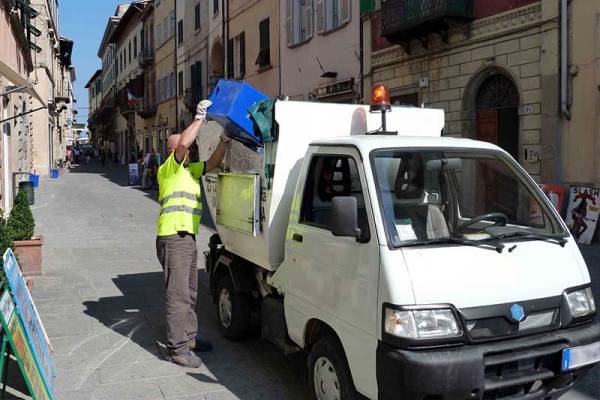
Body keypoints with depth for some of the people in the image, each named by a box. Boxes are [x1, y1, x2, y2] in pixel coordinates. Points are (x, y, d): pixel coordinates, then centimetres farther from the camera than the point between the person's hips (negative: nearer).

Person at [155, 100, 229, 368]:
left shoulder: (190, 170, 21)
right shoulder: (169, 168, -5)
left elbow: (213, 163, 21)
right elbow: (183, 143, -21)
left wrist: (223, 141, 8)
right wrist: (200, 117, -14)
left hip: (188, 238, 10)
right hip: (173, 237, -10)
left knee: (190, 293, 17)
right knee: (178, 294, -9)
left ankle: (189, 337, 29)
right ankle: (177, 348, -4)